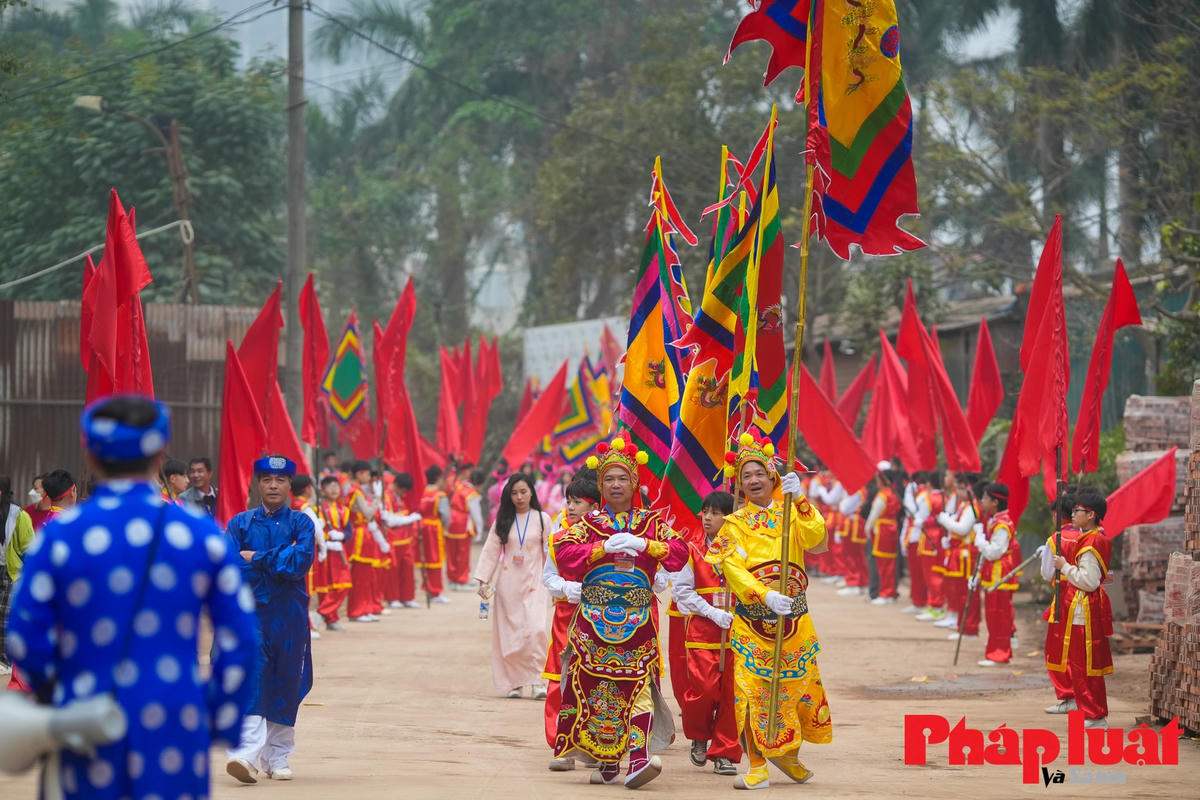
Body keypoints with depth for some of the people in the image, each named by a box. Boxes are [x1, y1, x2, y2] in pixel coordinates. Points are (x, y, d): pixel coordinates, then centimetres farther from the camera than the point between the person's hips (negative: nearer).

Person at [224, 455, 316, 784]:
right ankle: (246, 753, -25)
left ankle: (277, 757, 18)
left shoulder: (301, 523, 6)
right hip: (251, 611, -1)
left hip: (289, 615, 1)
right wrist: (279, 562, -11)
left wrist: (257, 558, -7)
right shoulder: (241, 523, 7)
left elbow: (301, 563, -10)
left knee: (286, 684, 7)